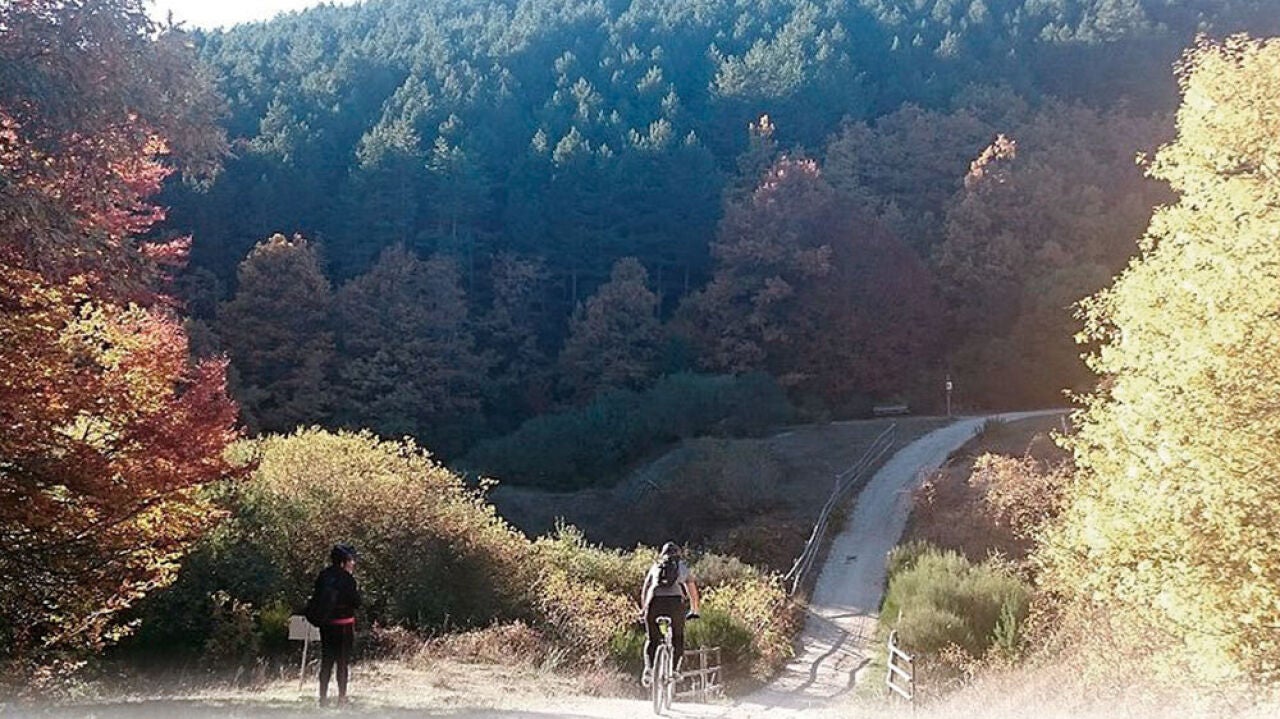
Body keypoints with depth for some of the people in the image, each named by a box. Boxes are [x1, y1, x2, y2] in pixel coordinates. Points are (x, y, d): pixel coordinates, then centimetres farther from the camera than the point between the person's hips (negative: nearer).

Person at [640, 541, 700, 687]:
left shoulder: (655, 566, 27)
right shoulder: (683, 566, 26)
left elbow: (644, 592, 25)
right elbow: (693, 591, 31)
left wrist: (645, 610, 34)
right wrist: (694, 610, 42)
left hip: (654, 601, 1)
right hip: (675, 601, -1)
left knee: (652, 639, 12)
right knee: (678, 637, 16)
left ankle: (649, 668, -9)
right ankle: (674, 668, 1)